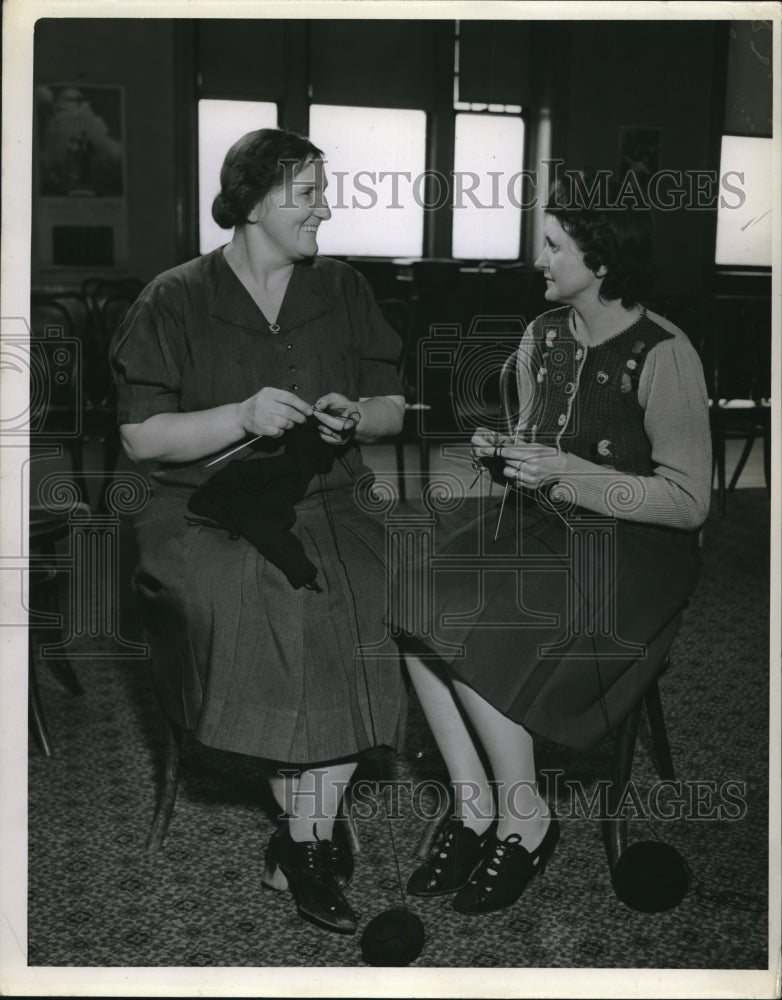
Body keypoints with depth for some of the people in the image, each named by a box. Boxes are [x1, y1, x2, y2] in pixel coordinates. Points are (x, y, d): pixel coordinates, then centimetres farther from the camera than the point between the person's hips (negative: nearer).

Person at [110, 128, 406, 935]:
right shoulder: (174, 301, 3)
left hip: (324, 505, 3)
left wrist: (354, 414, -5)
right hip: (210, 509, -2)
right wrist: (243, 418, -15)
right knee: (253, 606, -31)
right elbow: (140, 436, -2)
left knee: (369, 608, -27)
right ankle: (314, 837, -9)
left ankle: (300, 844, -11)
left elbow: (396, 408, 18)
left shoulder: (342, 291, 14)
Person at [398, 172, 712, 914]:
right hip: (535, 523, 7)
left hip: (626, 552, -7)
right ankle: (471, 808, -7)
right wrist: (503, 451, 0)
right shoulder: (544, 335, 9)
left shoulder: (663, 356, -13)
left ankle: (524, 818, -3)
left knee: (473, 633, -26)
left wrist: (566, 471, -20)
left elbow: (689, 501, -15)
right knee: (418, 606, -19)